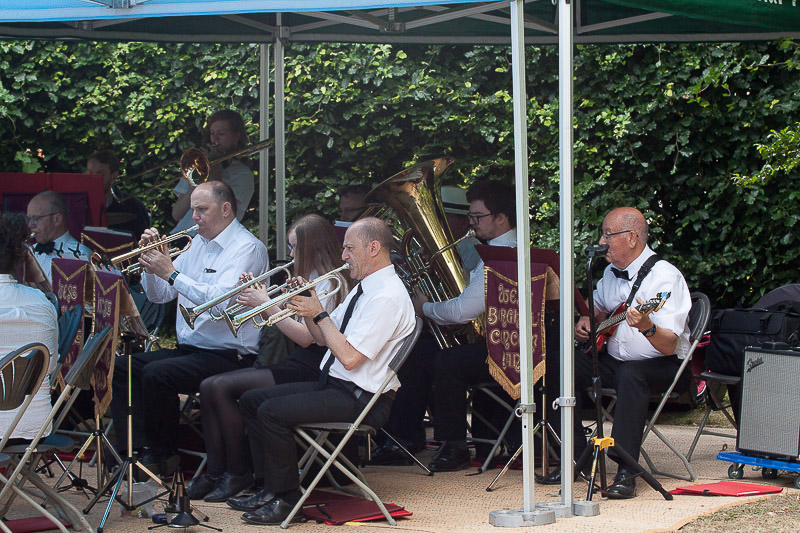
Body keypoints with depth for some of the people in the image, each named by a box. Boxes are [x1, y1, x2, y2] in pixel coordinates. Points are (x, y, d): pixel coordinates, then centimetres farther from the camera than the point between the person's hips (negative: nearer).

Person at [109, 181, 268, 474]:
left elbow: (221, 299, -25)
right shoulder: (198, 244, 17)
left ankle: (162, 454, -10)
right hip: (189, 348, 9)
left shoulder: (247, 248, -10)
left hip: (228, 355, -9)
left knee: (156, 373, -27)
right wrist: (151, 262, 0)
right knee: (121, 367, -6)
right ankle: (134, 449, -11)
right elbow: (158, 295, 19)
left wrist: (171, 273, -23)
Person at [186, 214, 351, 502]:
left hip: (309, 370, -10)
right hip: (294, 363, 10)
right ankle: (215, 472, -7)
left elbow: (306, 337, -20)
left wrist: (267, 304, -15)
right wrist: (258, 297, 4)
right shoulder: (310, 279, 19)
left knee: (224, 387, -22)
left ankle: (238, 473, -10)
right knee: (208, 387, -5)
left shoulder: (329, 283, -12)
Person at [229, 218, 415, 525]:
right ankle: (273, 488, 9)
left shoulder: (387, 296, -19)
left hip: (362, 399, -11)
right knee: (251, 400, 7)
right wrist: (308, 308, 1)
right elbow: (323, 338, 18)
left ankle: (287, 499, -11)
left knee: (272, 412, -23)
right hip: (332, 385, 11)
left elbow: (349, 357, -25)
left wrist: (319, 314, -16)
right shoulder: (363, 289, 15)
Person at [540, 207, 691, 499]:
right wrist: (587, 321, 7)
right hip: (614, 359, 8)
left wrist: (646, 327, -46)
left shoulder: (664, 276, -17)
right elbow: (597, 307, 30)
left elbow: (669, 346, -25)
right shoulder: (611, 272, 8)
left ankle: (626, 471, -38)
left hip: (663, 365, -8)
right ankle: (577, 458, -2)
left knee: (630, 374, -39)